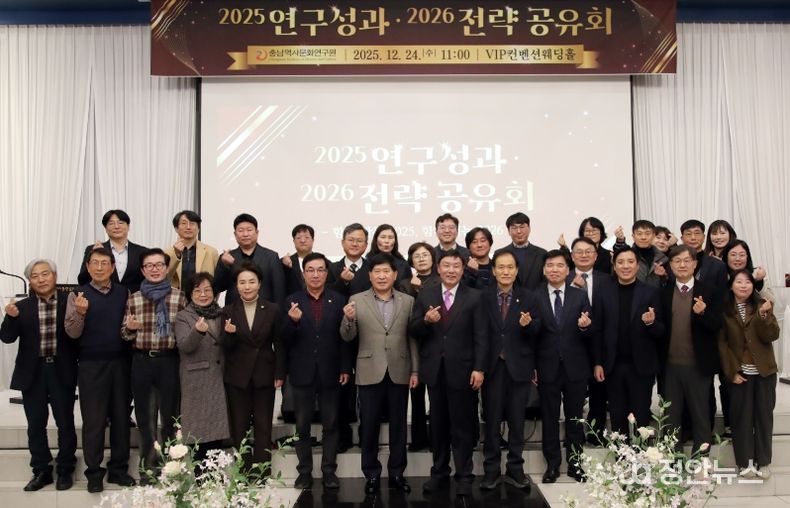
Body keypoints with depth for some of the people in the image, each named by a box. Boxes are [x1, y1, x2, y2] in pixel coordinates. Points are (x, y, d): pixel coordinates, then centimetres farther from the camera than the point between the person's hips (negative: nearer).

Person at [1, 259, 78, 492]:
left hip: (62, 371, -2)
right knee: (36, 425, 11)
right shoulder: (22, 306, 2)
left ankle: (65, 470, 21)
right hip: (33, 373, 2)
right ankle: (41, 471, 24)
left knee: (65, 423, 7)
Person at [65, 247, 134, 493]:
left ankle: (119, 468, 21)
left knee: (121, 416, 9)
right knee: (93, 419, 3)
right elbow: (72, 333, -5)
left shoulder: (124, 292, 6)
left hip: (121, 362, 3)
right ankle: (94, 472, 14)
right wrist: (80, 313, -22)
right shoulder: (78, 294, -1)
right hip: (91, 365, -2)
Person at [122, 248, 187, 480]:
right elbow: (125, 335, 11)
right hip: (142, 362, 2)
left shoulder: (179, 297, 1)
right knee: (145, 417, 9)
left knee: (169, 415, 7)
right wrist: (130, 328, -10)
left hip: (169, 362, -2)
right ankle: (150, 467, 21)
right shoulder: (133, 299, 8)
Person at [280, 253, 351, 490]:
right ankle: (304, 471, 19)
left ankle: (329, 470, 17)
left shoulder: (339, 300, 1)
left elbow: (345, 337, 0)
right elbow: (285, 339, -4)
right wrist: (292, 321, -23)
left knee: (330, 425, 8)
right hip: (302, 373, 0)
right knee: (302, 426, 8)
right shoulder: (292, 301, 1)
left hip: (330, 372, 0)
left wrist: (345, 368, -4)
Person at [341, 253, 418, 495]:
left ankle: (397, 473, 20)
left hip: (399, 372, 1)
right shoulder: (356, 300, 1)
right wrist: (348, 319, -22)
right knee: (369, 426, 5)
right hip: (370, 372, -1)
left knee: (398, 426, 9)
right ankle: (371, 474, 18)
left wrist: (415, 370, 2)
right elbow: (347, 337, -2)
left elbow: (412, 338, 5)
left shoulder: (408, 301, 5)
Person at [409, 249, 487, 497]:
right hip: (434, 370, 3)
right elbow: (413, 330, 3)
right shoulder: (425, 295, 6)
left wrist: (479, 368, -11)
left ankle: (464, 476, 14)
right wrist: (425, 320, -18)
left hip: (462, 370, -2)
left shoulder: (474, 297, 0)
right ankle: (439, 472, 24)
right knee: (438, 425, 12)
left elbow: (480, 336, -4)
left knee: (462, 426, 4)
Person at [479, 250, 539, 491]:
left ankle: (515, 469, 21)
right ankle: (491, 469, 18)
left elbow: (535, 332, -3)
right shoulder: (483, 297, -1)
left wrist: (528, 324, -24)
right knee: (492, 420, 7)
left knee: (517, 420, 10)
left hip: (519, 366, 1)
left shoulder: (528, 298, 3)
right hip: (492, 366, -1)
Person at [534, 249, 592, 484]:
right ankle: (552, 464, 20)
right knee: (549, 418, 8)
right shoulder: (535, 297, -2)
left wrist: (585, 327, -20)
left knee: (574, 417, 10)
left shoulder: (580, 296, 3)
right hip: (548, 368, -1)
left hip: (575, 367, 1)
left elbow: (590, 336, 2)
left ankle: (574, 462, 24)